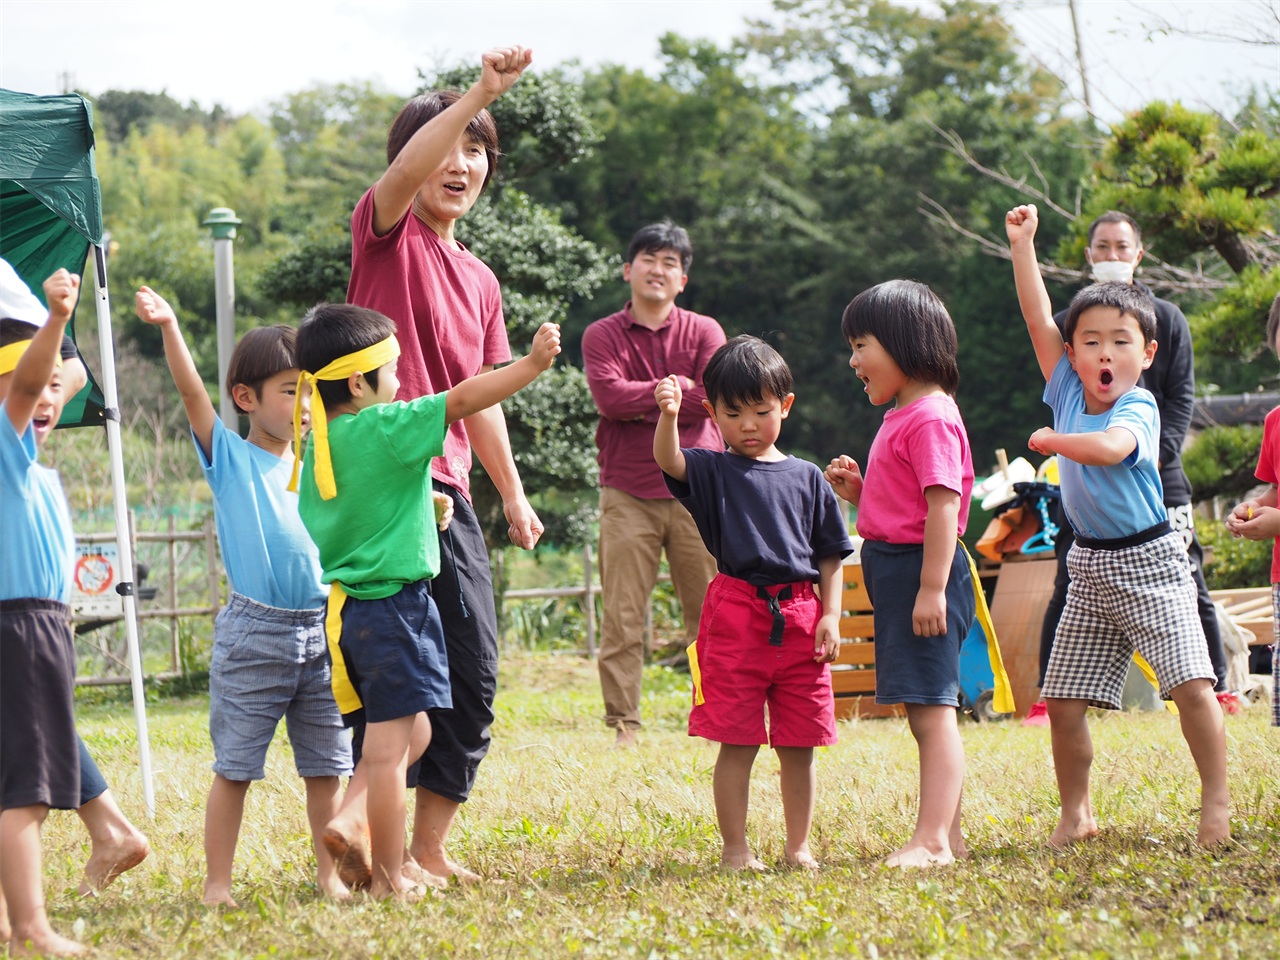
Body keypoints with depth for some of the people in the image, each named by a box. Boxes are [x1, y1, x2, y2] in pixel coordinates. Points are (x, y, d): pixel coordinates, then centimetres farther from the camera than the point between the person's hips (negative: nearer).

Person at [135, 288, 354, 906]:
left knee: (326, 765, 9)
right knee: (234, 766, 0)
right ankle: (217, 882, 5)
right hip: (253, 634, -4)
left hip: (322, 629, 4)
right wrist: (168, 327, -28)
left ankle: (330, 872, 19)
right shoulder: (229, 456, 0)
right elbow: (192, 392, -13)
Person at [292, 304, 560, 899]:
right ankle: (388, 881, 0)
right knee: (389, 746, -4)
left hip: (340, 605, 8)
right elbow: (462, 401, -19)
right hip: (392, 603, -8)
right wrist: (533, 364, -15)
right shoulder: (388, 429, -15)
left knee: (413, 733, 19)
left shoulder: (318, 442, 9)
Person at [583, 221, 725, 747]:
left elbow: (716, 397, -7)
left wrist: (641, 404, -7)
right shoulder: (602, 335, 8)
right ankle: (622, 724, -1)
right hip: (628, 495, -1)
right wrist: (675, 390, -7)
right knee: (622, 619, -4)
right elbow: (609, 396, -10)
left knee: (711, 615, 1)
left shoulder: (703, 331, 10)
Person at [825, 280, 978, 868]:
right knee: (926, 714, 13)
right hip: (893, 570, 11)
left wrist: (931, 590, -26)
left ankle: (931, 842, -13)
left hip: (920, 568, -11)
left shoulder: (931, 418, -14)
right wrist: (858, 492, 7)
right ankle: (948, 834, 18)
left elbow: (943, 506, -21)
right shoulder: (902, 417, 18)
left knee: (932, 710, -11)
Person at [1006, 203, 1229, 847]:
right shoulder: (1067, 392, 2)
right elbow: (1038, 317, 1)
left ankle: (1216, 805, -5)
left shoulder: (1138, 409, -15)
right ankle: (1076, 814, 16)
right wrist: (1022, 243, 0)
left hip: (1148, 563, -6)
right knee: (1063, 699, 3)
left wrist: (1049, 440, -27)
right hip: (1090, 569, 6)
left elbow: (1109, 447, -38)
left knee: (1192, 685, -15)